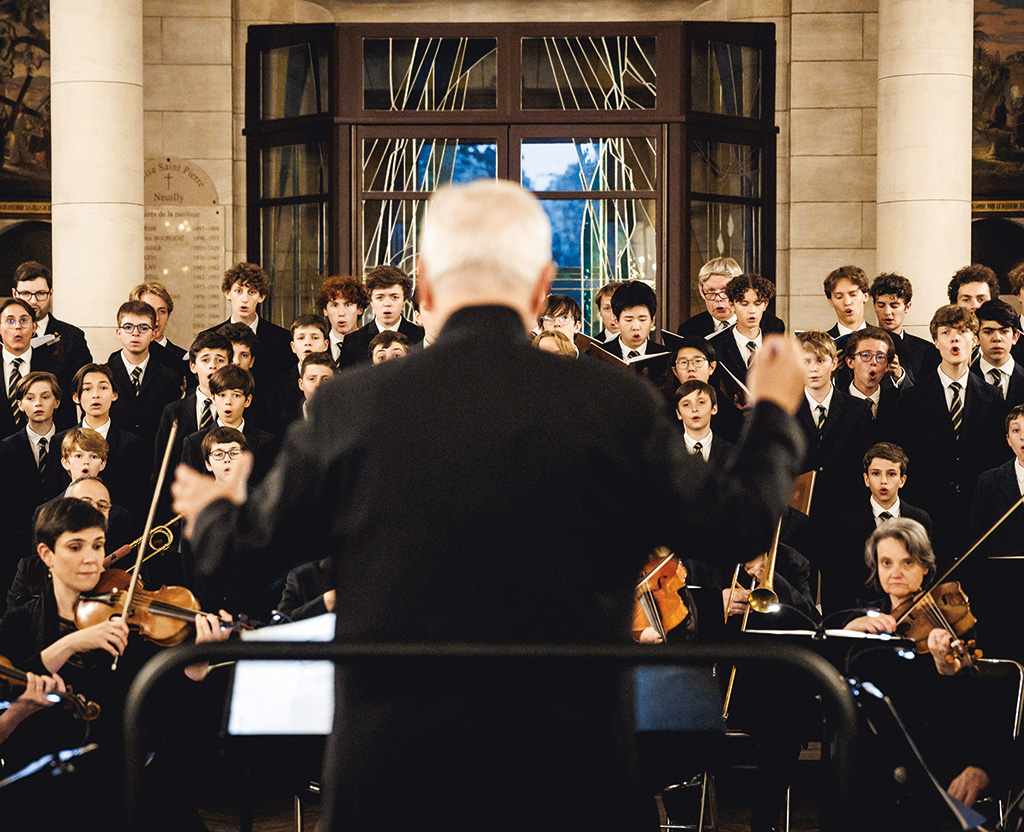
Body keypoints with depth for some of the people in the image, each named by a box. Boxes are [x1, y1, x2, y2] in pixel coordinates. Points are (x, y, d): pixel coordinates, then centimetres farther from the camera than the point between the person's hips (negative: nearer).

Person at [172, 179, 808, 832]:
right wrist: (774, 412, 24)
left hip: (391, 778, 1)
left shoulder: (350, 406, -5)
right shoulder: (615, 403, -7)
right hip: (573, 776, 0)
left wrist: (213, 510, 32)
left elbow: (244, 554, 7)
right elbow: (741, 526, 4)